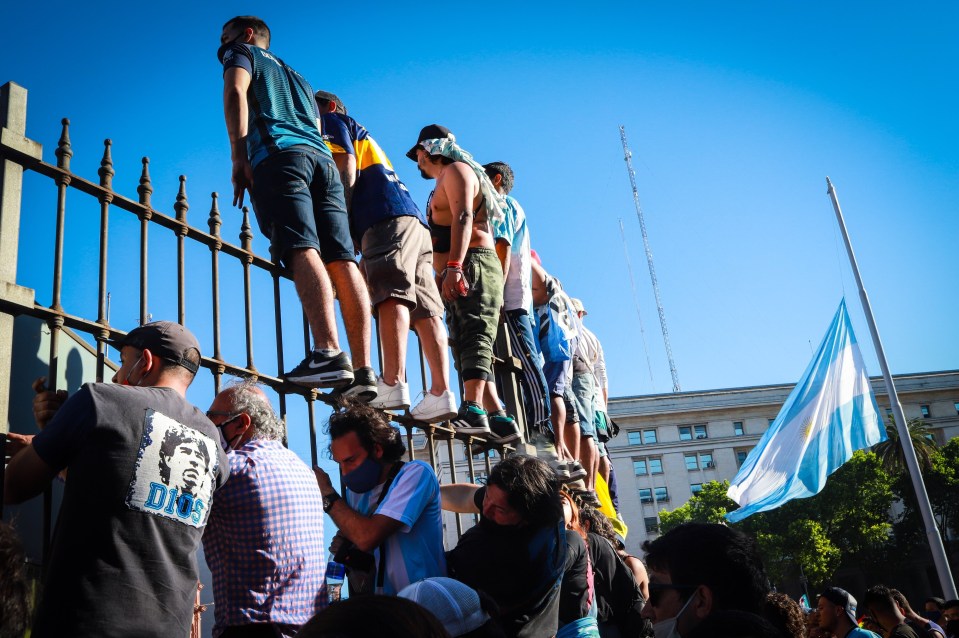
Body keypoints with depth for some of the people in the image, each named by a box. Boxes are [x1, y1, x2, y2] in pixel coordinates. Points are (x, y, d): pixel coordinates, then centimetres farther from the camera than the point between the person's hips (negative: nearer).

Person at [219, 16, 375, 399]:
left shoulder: (243, 52, 22)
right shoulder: (297, 77, 40)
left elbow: (235, 91, 0)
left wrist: (239, 157, -8)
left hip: (279, 154, -6)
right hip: (323, 159, 6)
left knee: (302, 250, -22)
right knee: (341, 260, -9)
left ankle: (329, 353, -40)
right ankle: (363, 370, -20)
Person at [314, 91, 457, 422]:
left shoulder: (333, 122, 17)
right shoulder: (361, 137, 39)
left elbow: (346, 173, -2)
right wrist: (366, 260, 23)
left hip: (389, 218, -8)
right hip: (413, 222, 8)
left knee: (391, 295, -22)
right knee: (425, 310, -6)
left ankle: (393, 384, -34)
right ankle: (440, 393, -14)